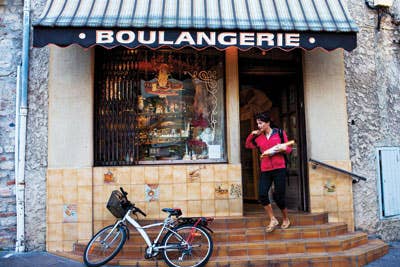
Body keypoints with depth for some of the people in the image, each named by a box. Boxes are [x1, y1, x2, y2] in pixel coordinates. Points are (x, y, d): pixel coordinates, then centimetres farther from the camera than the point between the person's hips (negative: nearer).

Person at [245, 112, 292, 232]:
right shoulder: (258, 137, 11)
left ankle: (286, 219, 26)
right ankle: (273, 220, 5)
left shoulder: (279, 133, 3)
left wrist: (284, 148, -16)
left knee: (279, 196, 0)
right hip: (265, 170, 3)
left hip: (279, 169, -3)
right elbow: (248, 145, 24)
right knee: (262, 195, -12)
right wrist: (252, 135, 9)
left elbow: (289, 149, 6)